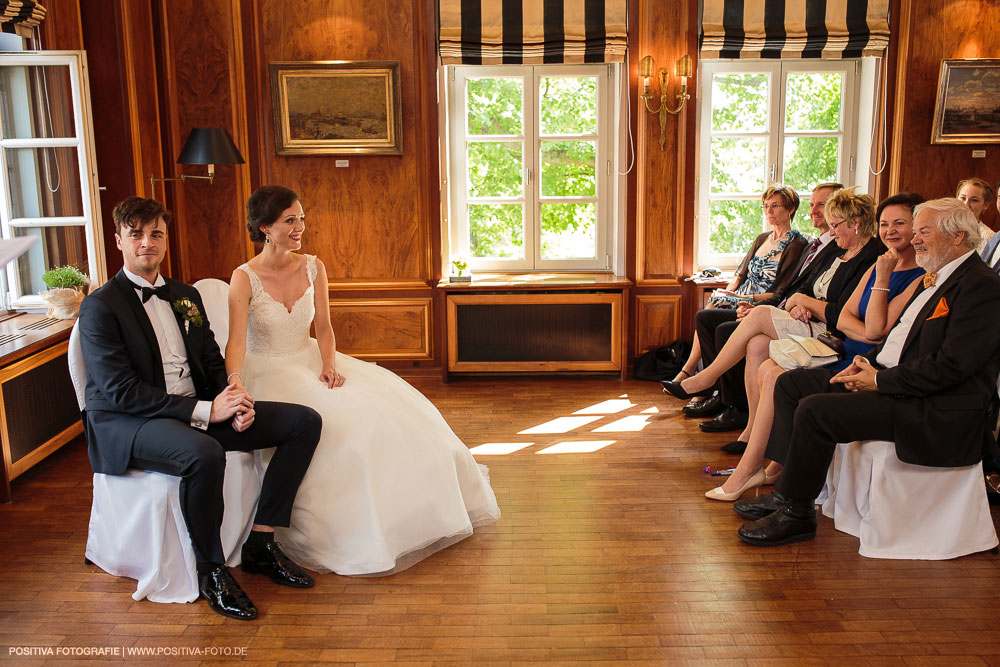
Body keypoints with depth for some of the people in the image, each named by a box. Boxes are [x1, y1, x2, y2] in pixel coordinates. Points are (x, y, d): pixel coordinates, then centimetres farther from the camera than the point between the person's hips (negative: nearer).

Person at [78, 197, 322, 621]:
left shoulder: (186, 296, 16)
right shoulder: (100, 307, -6)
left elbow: (214, 363, 17)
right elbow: (120, 391, -16)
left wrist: (235, 400, -7)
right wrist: (204, 410, -22)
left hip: (198, 412, 7)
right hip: (127, 425, -7)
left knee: (305, 421, -5)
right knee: (204, 454, -40)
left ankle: (260, 543, -1)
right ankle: (211, 571, -15)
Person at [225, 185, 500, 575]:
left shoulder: (313, 268, 2)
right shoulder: (244, 278, -13)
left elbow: (323, 328, 3)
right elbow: (236, 340, -22)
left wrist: (329, 364, -16)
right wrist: (234, 383, -41)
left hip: (309, 363, 5)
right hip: (266, 373, -5)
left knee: (382, 408, -11)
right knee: (332, 423, -29)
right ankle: (342, 534, -9)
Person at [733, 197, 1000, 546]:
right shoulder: (934, 277, 17)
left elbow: (950, 366, -22)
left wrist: (879, 380, -16)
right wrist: (868, 364, 3)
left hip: (934, 410, -10)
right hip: (888, 380, 11)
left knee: (815, 410, -26)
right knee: (790, 383, 5)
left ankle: (797, 512, -8)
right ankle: (790, 490, 6)